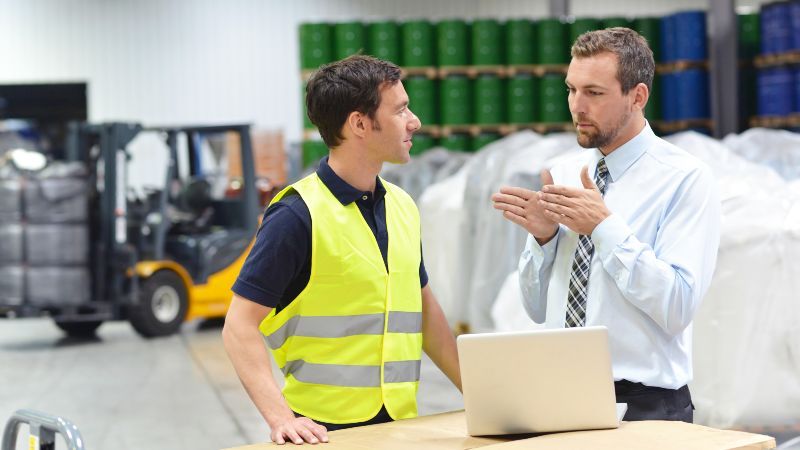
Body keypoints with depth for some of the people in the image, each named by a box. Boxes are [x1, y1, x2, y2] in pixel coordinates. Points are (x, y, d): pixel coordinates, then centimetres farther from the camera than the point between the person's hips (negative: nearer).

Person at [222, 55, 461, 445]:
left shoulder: (403, 207, 10)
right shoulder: (297, 215, -12)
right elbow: (240, 327, -14)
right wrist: (280, 418, -24)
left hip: (399, 423, 6)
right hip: (324, 429, -6)